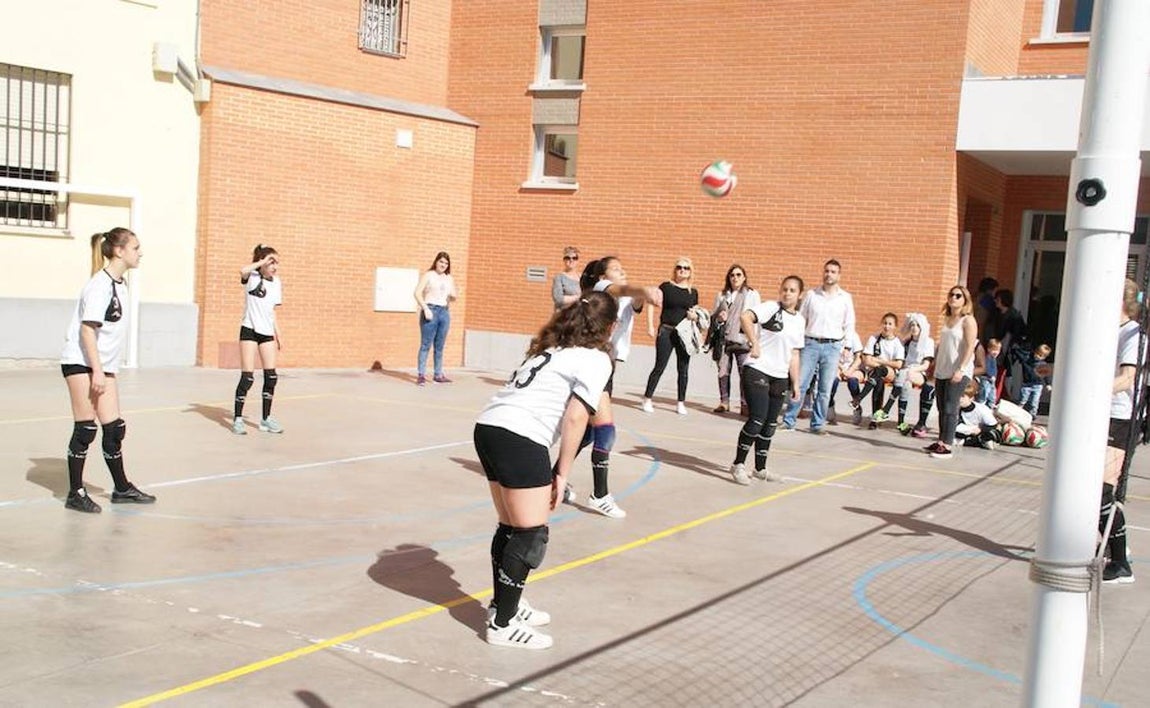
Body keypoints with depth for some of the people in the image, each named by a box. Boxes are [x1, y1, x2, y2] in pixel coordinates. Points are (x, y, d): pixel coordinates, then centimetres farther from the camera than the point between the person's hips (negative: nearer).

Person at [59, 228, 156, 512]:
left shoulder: (119, 284, 11)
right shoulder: (100, 285, -15)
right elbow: (87, 330, -18)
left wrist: (103, 370, 18)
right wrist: (97, 371, -21)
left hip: (103, 366, 8)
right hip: (81, 363, -8)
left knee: (114, 428, 9)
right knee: (85, 429, -3)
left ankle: (122, 489, 20)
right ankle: (75, 494, 7)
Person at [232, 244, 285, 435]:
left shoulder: (277, 283, 9)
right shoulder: (252, 277, -7)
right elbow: (243, 271, -34)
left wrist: (278, 335, 14)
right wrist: (263, 262, -23)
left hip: (267, 333, 6)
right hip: (249, 330, -6)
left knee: (271, 376, 3)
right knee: (247, 377, -7)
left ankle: (266, 418, 15)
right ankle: (238, 419, 2)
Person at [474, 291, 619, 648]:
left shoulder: (552, 348, 24)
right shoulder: (596, 360, 1)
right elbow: (575, 418, -8)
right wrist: (562, 473, -1)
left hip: (488, 426, 8)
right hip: (520, 439, -8)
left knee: (511, 527, 21)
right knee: (531, 536, 2)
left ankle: (504, 605, 34)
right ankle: (503, 625, 9)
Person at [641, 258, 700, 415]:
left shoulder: (693, 292, 8)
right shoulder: (666, 287, -2)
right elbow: (652, 305, 0)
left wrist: (695, 316, -7)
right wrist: (650, 326, -7)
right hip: (666, 331, -3)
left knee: (683, 370, 6)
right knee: (659, 367, -3)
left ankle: (680, 403, 15)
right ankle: (647, 399, 7)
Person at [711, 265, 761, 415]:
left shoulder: (752, 294, 7)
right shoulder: (721, 296, 17)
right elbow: (713, 316, 20)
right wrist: (719, 319, -4)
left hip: (742, 339, -3)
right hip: (723, 339, 3)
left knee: (745, 372, -8)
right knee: (723, 371, 3)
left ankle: (745, 404, -3)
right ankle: (724, 402, 13)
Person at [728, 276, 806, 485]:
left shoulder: (800, 321, 14)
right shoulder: (771, 308, -7)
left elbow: (794, 355, 17)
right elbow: (746, 317, -24)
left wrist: (795, 383, 14)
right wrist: (754, 344, -25)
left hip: (780, 378, 7)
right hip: (757, 371, -7)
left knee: (770, 425, 11)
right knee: (757, 419, -12)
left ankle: (760, 468, 24)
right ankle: (738, 465, 0)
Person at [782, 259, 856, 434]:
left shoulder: (845, 298, 7)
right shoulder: (811, 294, 7)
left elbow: (849, 325, 10)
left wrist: (846, 346, 1)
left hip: (832, 346, 0)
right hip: (810, 343, 0)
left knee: (825, 390, 1)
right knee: (799, 384, -4)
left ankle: (817, 424, 11)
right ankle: (788, 421, 3)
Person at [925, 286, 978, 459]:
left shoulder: (968, 320, -7)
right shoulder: (947, 319, 15)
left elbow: (970, 347, -14)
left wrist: (961, 370, -21)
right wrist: (933, 365, 18)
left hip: (958, 373, -7)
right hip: (942, 371, 7)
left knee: (950, 408, -10)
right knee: (942, 408, 10)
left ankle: (947, 446, -8)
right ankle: (941, 441, 17)